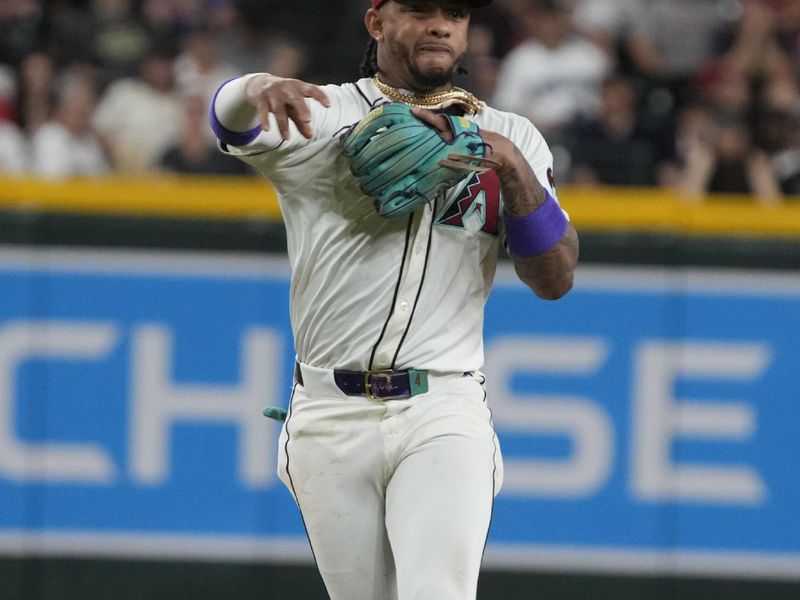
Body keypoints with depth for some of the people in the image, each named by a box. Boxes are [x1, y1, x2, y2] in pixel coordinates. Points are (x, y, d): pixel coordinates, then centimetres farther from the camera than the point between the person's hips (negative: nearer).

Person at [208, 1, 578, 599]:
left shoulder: (508, 139, 11)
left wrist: (513, 168, -11)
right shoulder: (319, 115, 5)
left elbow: (555, 279, 3)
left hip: (446, 414, 0)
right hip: (331, 416, 0)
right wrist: (257, 90, -43)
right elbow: (232, 123, -18)